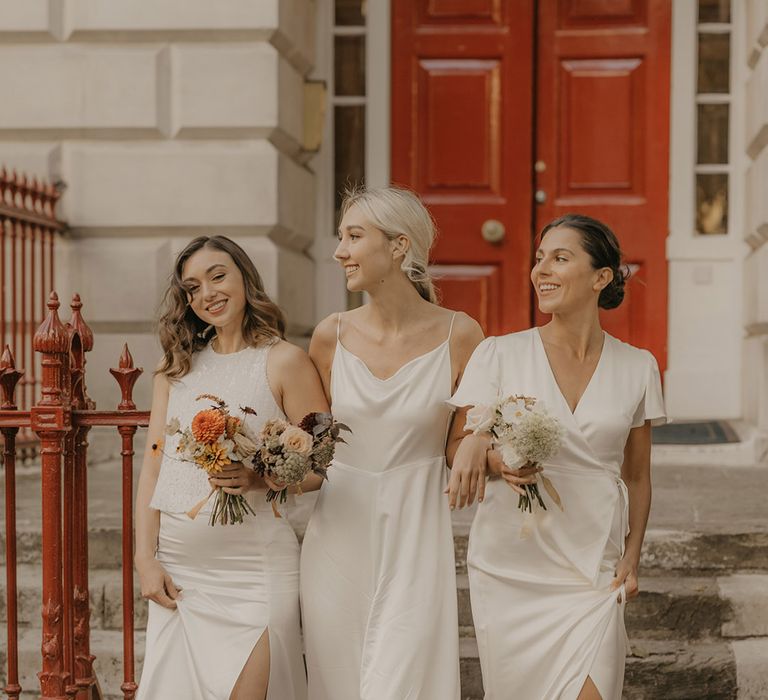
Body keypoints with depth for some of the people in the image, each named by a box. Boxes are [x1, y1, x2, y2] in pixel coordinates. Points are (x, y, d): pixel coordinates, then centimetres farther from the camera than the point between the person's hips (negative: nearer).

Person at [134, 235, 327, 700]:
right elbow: (154, 465, 9)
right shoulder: (178, 365, 11)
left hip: (254, 568, -4)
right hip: (177, 569, 4)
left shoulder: (284, 361, -2)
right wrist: (145, 558, 1)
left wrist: (259, 479, -21)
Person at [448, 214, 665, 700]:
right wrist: (497, 460, -22)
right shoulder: (499, 354, -2)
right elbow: (458, 449, -1)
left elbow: (636, 476, 13)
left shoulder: (637, 367, 4)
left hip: (594, 574, 1)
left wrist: (631, 557, 3)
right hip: (511, 566, 0)